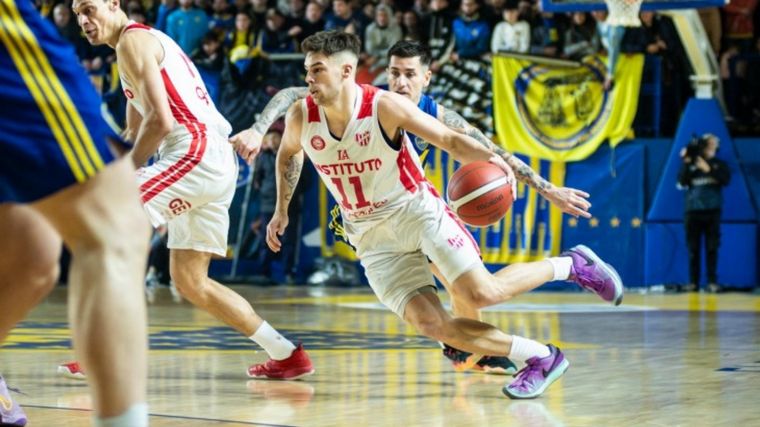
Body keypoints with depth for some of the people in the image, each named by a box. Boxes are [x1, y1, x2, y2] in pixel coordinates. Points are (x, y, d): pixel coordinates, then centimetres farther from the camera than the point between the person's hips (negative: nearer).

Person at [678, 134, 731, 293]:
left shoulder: (719, 164, 8)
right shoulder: (691, 164, 7)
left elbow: (726, 179, -8)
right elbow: (682, 181, -4)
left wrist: (708, 169, -16)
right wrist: (686, 163, -13)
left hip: (712, 210, 0)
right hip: (693, 210, 0)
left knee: (712, 248, -2)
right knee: (693, 248, 1)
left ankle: (712, 281, 0)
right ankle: (693, 282, 4)